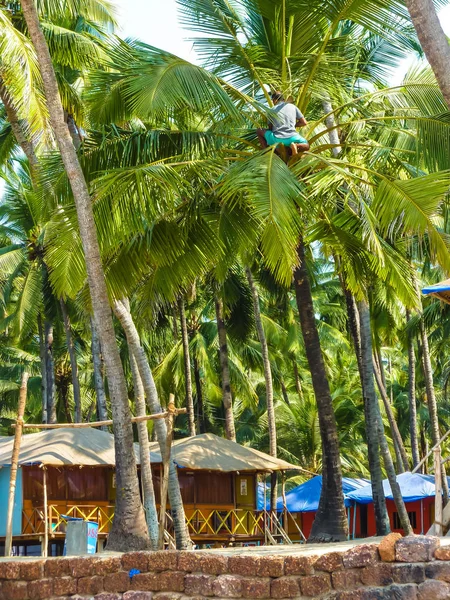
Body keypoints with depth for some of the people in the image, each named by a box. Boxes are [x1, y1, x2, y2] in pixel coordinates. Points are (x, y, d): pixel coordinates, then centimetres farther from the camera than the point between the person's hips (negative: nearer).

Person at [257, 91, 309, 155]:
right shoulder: (293, 107, 13)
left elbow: (270, 128, 15)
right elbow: (304, 122, 12)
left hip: (276, 139, 0)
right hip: (291, 138, 0)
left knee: (259, 131, 24)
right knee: (306, 146, 27)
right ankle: (296, 145, -7)